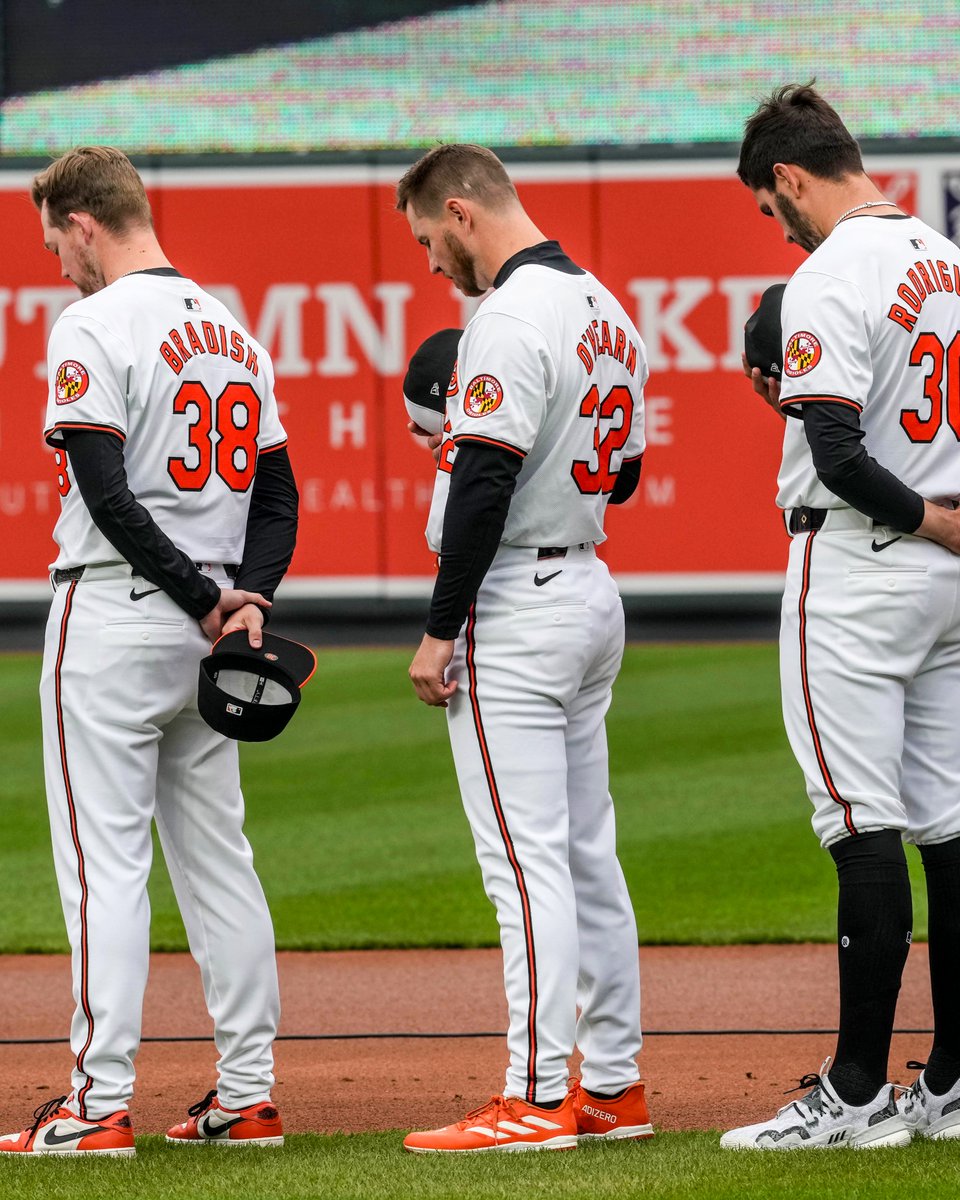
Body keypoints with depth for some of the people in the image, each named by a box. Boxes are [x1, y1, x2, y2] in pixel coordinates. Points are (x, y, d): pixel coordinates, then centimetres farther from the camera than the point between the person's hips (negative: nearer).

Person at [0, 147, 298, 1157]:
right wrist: (245, 599, -2)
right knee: (216, 859, 11)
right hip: (206, 627, 8)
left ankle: (100, 1101, -7)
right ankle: (246, 1097, 11)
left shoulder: (94, 328, -12)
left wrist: (206, 599, -15)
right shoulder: (231, 332, 14)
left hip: (113, 616, -8)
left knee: (103, 862, -5)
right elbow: (277, 494, 12)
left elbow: (108, 495, -20)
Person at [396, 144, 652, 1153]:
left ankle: (535, 1098, -10)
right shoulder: (606, 312, 13)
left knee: (526, 859, -9)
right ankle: (612, 1086, 16)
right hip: (591, 595, 10)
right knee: (587, 853, 13)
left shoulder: (511, 319, -17)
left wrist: (439, 631, -18)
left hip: (514, 608, -10)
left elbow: (485, 483, -22)